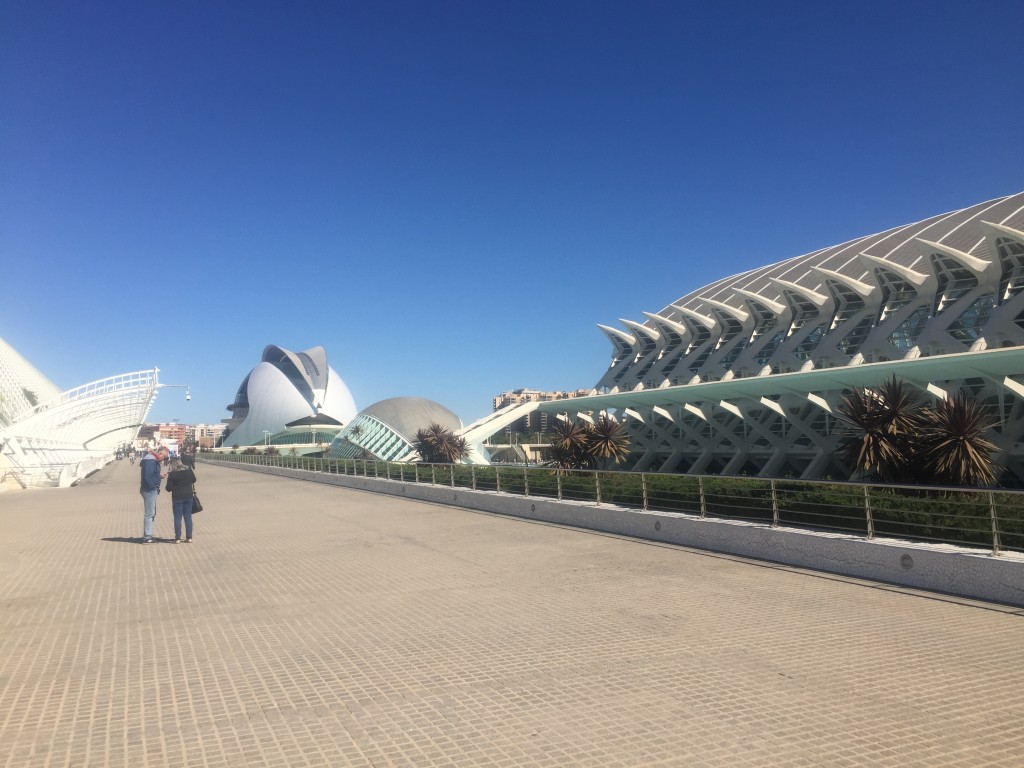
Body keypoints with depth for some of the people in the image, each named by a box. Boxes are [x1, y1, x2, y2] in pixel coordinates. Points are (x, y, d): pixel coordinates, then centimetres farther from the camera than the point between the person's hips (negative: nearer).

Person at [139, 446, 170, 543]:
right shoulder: (151, 460, -18)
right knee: (149, 514, -5)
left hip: (150, 490, 10)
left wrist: (160, 476, 8)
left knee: (151, 513, 17)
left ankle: (148, 535, 24)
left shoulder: (153, 460, 14)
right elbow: (147, 477, -25)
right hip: (149, 490, -10)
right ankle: (147, 537, 0)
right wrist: (154, 487, -17)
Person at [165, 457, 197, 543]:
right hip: (189, 496, 4)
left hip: (177, 498, -4)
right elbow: (194, 480, 18)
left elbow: (169, 488, -10)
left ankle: (178, 538, 5)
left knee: (177, 518, 5)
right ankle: (189, 538, 10)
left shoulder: (172, 474, -12)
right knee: (188, 517, 9)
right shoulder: (189, 471, 1)